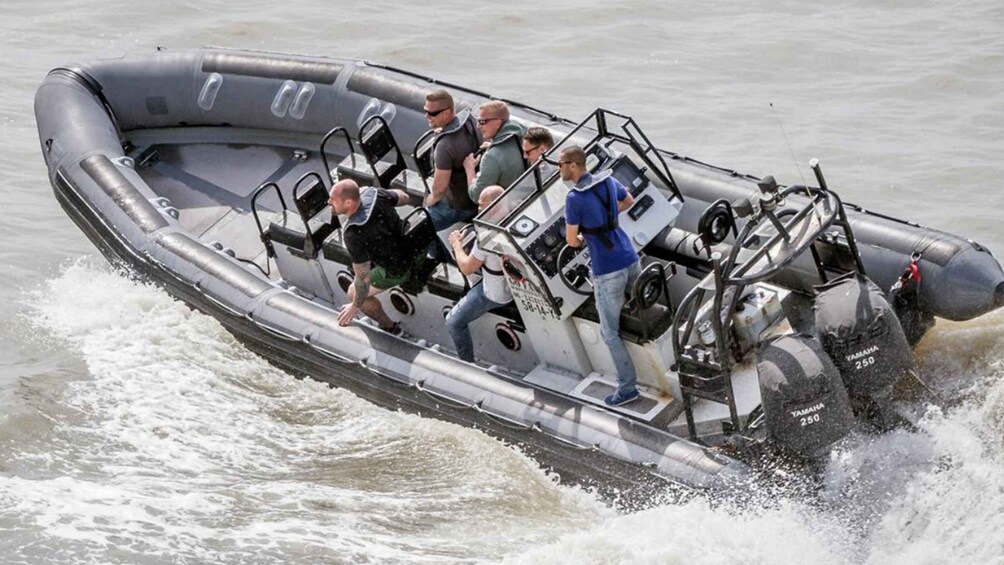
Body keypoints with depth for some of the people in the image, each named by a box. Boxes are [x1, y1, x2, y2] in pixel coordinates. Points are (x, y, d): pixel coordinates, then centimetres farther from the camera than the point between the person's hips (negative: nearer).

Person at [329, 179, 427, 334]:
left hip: (400, 270, -7)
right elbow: (403, 197, 3)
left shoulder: (353, 234, -36)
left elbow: (363, 278, -25)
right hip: (417, 247, 7)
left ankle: (389, 328, 30)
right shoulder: (373, 193, -19)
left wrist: (355, 306, -7)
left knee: (354, 293, 13)